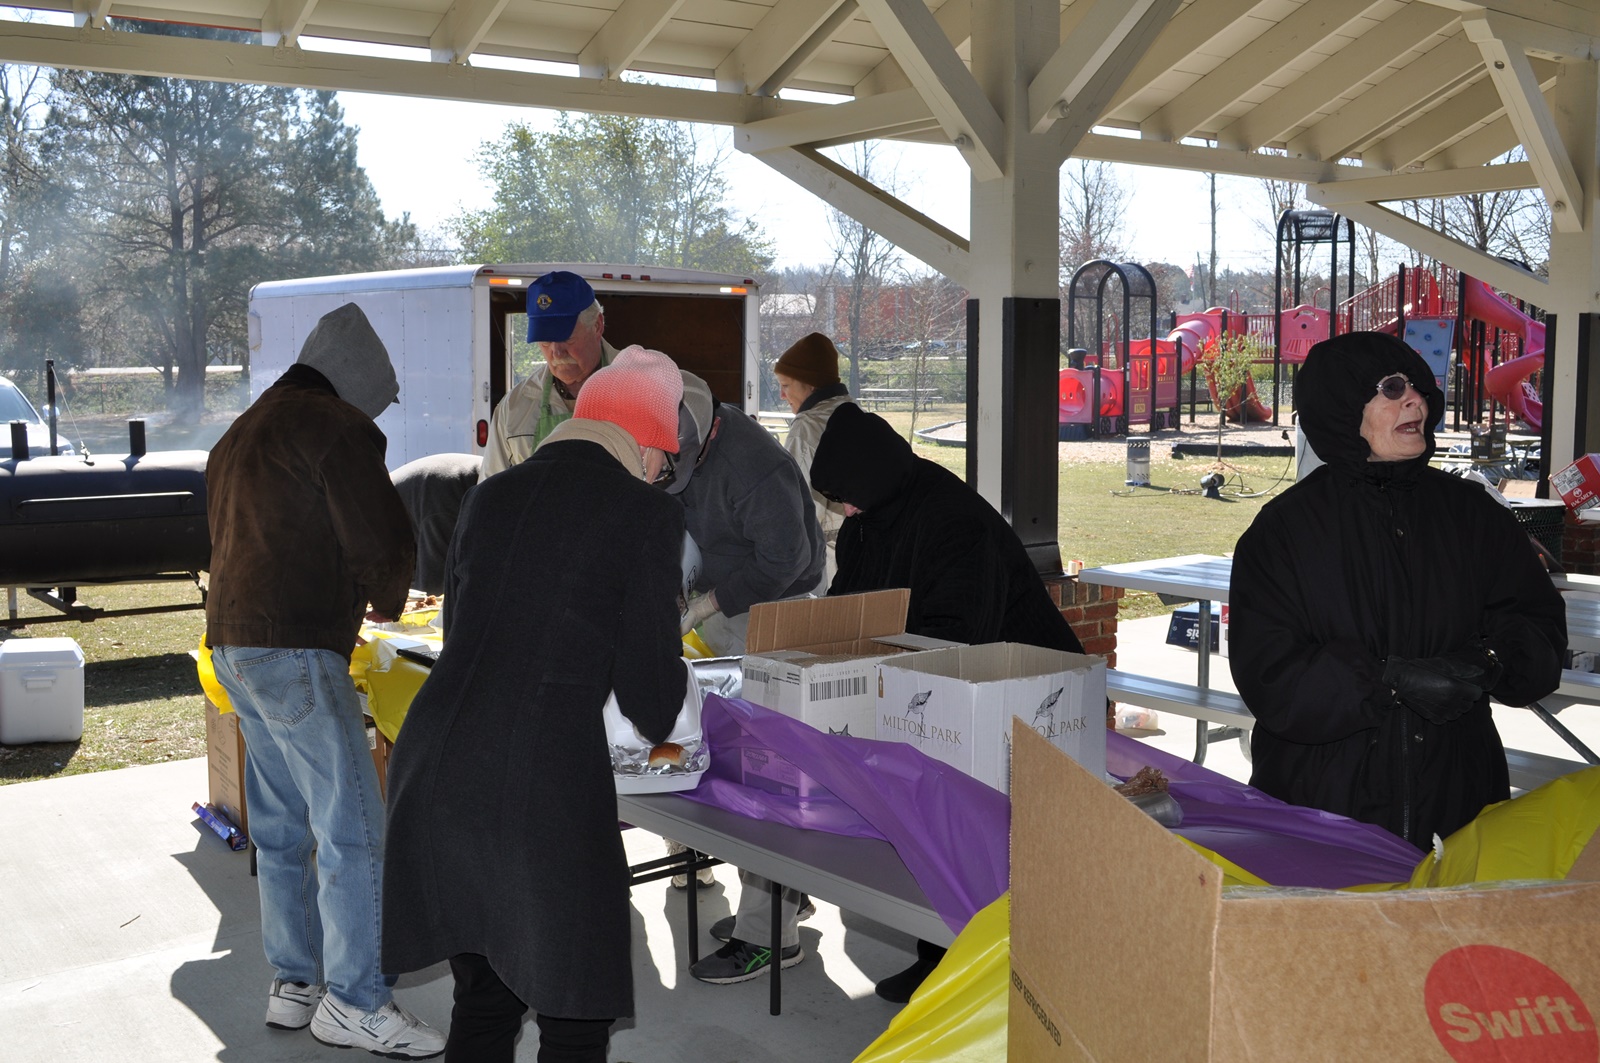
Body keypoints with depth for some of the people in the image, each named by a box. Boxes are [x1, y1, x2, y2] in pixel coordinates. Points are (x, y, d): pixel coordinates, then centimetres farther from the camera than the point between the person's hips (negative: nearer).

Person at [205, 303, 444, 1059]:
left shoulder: (243, 433, 21)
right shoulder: (338, 428, -9)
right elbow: (384, 543, -15)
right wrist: (385, 602, 8)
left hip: (233, 645, 10)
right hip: (295, 652, -10)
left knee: (282, 828, 15)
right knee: (353, 831, -5)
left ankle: (294, 984, 23)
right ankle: (355, 1002, 1)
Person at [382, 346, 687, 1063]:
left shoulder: (490, 496, 12)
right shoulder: (646, 514, -4)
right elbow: (650, 693, -3)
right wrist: (659, 721, 20)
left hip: (432, 765, 7)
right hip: (545, 784, -6)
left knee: (483, 993, 21)